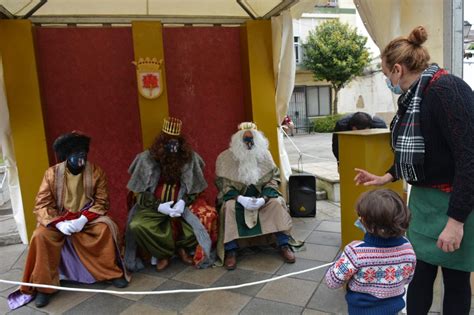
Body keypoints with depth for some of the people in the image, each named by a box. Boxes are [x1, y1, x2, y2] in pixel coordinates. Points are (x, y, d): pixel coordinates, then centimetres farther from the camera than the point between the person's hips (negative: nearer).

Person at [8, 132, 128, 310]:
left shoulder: (96, 172, -9)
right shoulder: (52, 173, -10)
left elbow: (102, 201, -8)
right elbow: (42, 205, -11)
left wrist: (84, 219, -24)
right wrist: (59, 223, -28)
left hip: (87, 218, 0)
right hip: (58, 219, 0)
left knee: (106, 227, -27)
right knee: (41, 235, -28)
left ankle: (113, 273, -8)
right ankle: (43, 287, -11)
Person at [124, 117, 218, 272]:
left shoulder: (190, 158, -4)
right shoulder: (147, 159, -7)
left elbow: (194, 188, 3)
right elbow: (141, 192, -5)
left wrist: (183, 202, -18)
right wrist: (159, 206, -21)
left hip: (181, 204, 1)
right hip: (155, 206, -1)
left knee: (208, 217, -23)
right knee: (136, 226, -28)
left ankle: (181, 246, 5)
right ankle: (163, 252, 0)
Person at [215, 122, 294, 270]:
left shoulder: (265, 154, -3)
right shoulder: (225, 157, -9)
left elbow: (273, 179, -5)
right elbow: (223, 184, -10)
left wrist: (263, 198, -23)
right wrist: (240, 198, -27)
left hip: (261, 195, 2)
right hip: (237, 196, -1)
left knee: (277, 202, -25)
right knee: (229, 206, -32)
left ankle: (284, 245, -13)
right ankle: (230, 251, -22)